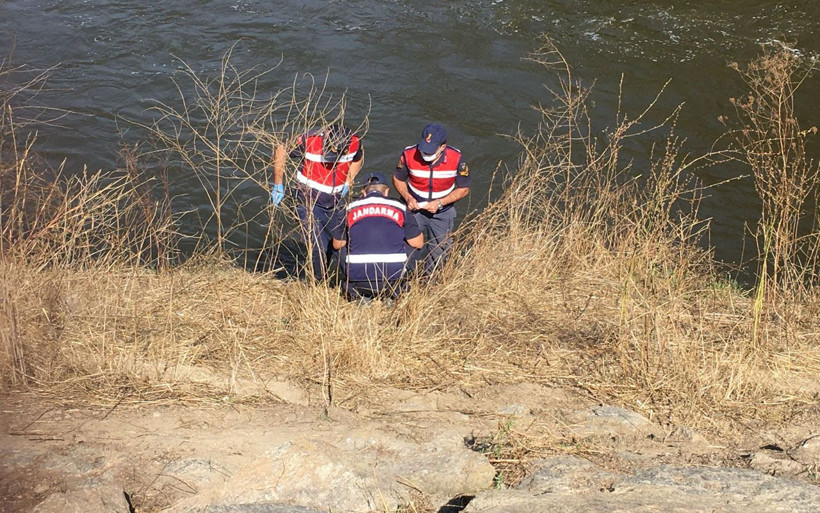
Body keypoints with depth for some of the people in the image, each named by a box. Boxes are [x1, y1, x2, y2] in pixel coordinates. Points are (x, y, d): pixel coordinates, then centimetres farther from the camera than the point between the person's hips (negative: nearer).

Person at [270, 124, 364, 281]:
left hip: (336, 203, 4)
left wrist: (347, 183, 0)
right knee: (318, 250, -13)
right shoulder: (309, 140, -22)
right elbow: (280, 150, -6)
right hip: (310, 203, -4)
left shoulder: (355, 142, -12)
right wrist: (278, 185, -4)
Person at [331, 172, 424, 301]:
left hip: (358, 280, 1)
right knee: (410, 246, 26)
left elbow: (337, 244, 20)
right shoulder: (399, 208, 5)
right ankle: (391, 296, 16)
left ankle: (361, 296, 13)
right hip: (392, 279, -1)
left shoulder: (351, 209, 8)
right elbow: (419, 243, 13)